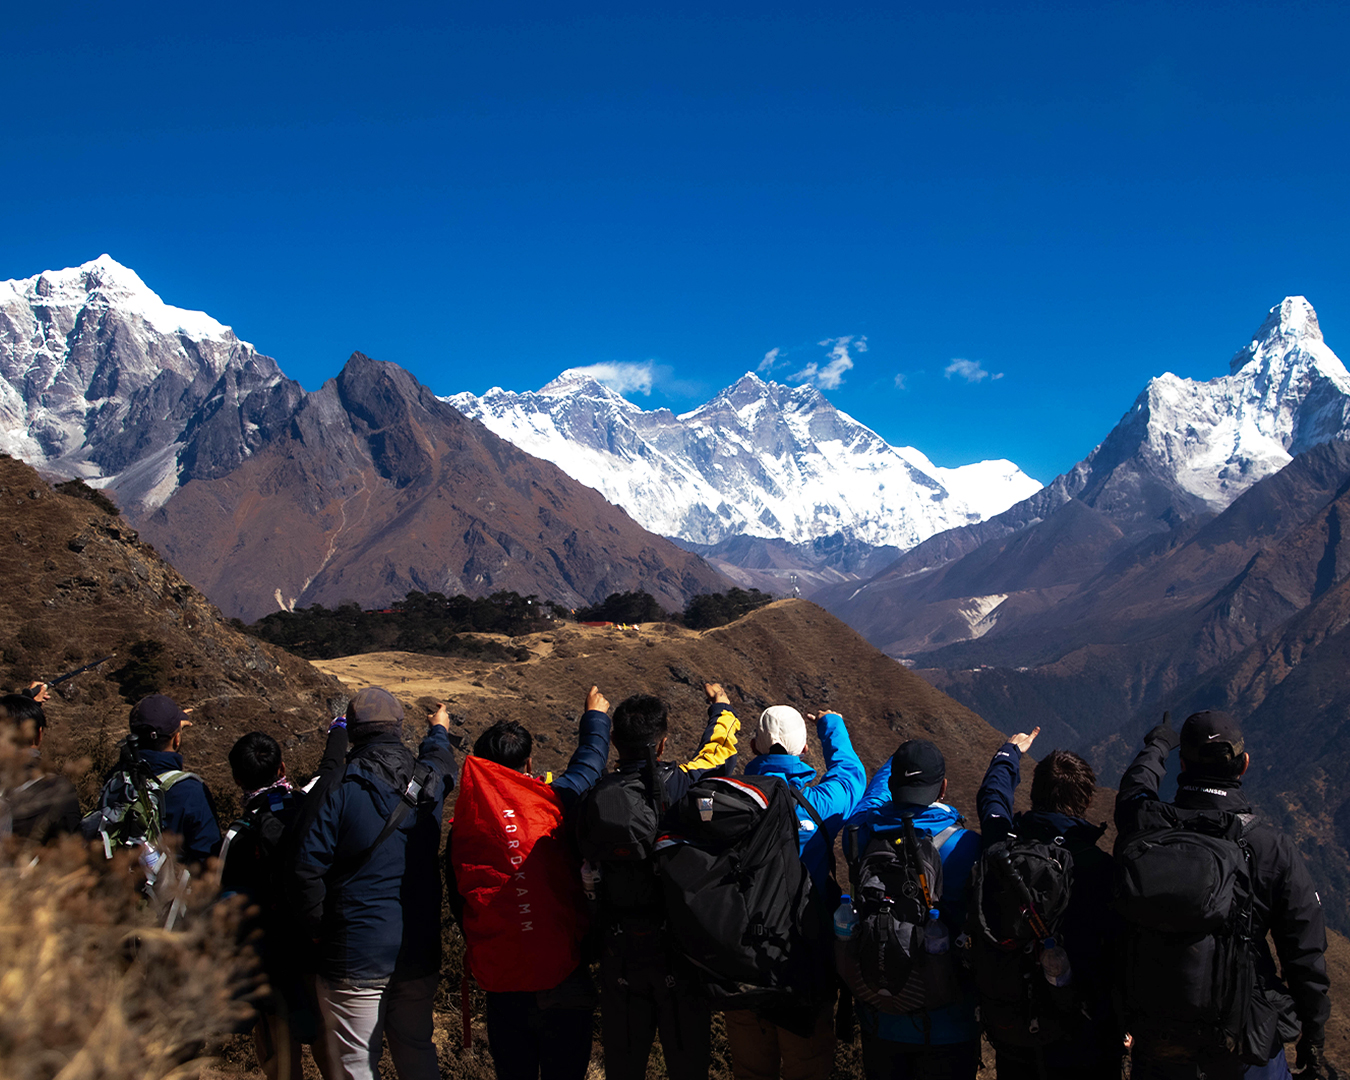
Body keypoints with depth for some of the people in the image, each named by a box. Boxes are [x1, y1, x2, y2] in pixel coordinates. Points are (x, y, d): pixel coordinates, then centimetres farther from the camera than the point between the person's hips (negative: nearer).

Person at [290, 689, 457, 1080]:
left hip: (356, 963, -5)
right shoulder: (430, 781, 1)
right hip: (420, 956, 5)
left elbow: (306, 870, -17)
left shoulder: (338, 787, -14)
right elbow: (441, 760, 28)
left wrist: (320, 930, -1)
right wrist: (439, 731, 50)